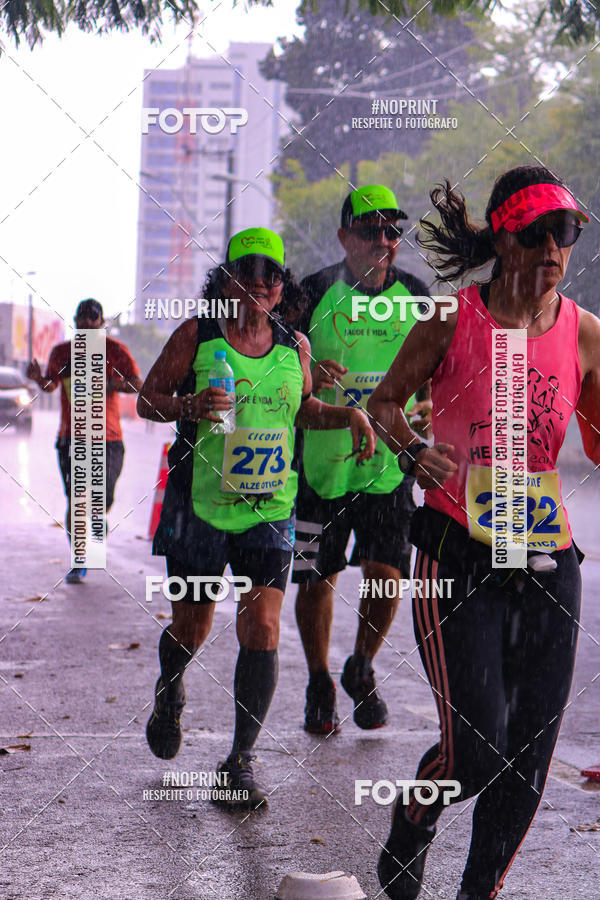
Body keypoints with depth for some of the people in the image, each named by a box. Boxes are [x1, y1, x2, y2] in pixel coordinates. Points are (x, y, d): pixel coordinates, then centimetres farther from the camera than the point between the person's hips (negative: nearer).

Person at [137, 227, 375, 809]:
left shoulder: (295, 346, 6)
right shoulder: (195, 335, -3)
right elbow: (147, 400, 0)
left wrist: (348, 415, 3)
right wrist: (189, 406, -20)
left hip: (269, 511, 2)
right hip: (198, 505, -2)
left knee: (262, 629, -9)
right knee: (191, 627, 9)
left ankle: (240, 762, 1)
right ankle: (169, 694, 46)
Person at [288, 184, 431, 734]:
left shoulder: (415, 296, 5)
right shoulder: (313, 294, -2)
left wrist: (428, 409, -4)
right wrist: (308, 378, -21)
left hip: (390, 463, 1)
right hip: (321, 460, -1)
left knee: (386, 576, -5)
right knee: (316, 579, 4)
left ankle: (362, 671, 22)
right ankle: (320, 685, 25)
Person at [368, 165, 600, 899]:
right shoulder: (454, 321, -4)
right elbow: (384, 401, 7)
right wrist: (413, 450, -12)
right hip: (459, 556, -3)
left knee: (528, 757, 5)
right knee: (475, 749, -9)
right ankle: (411, 823, 25)